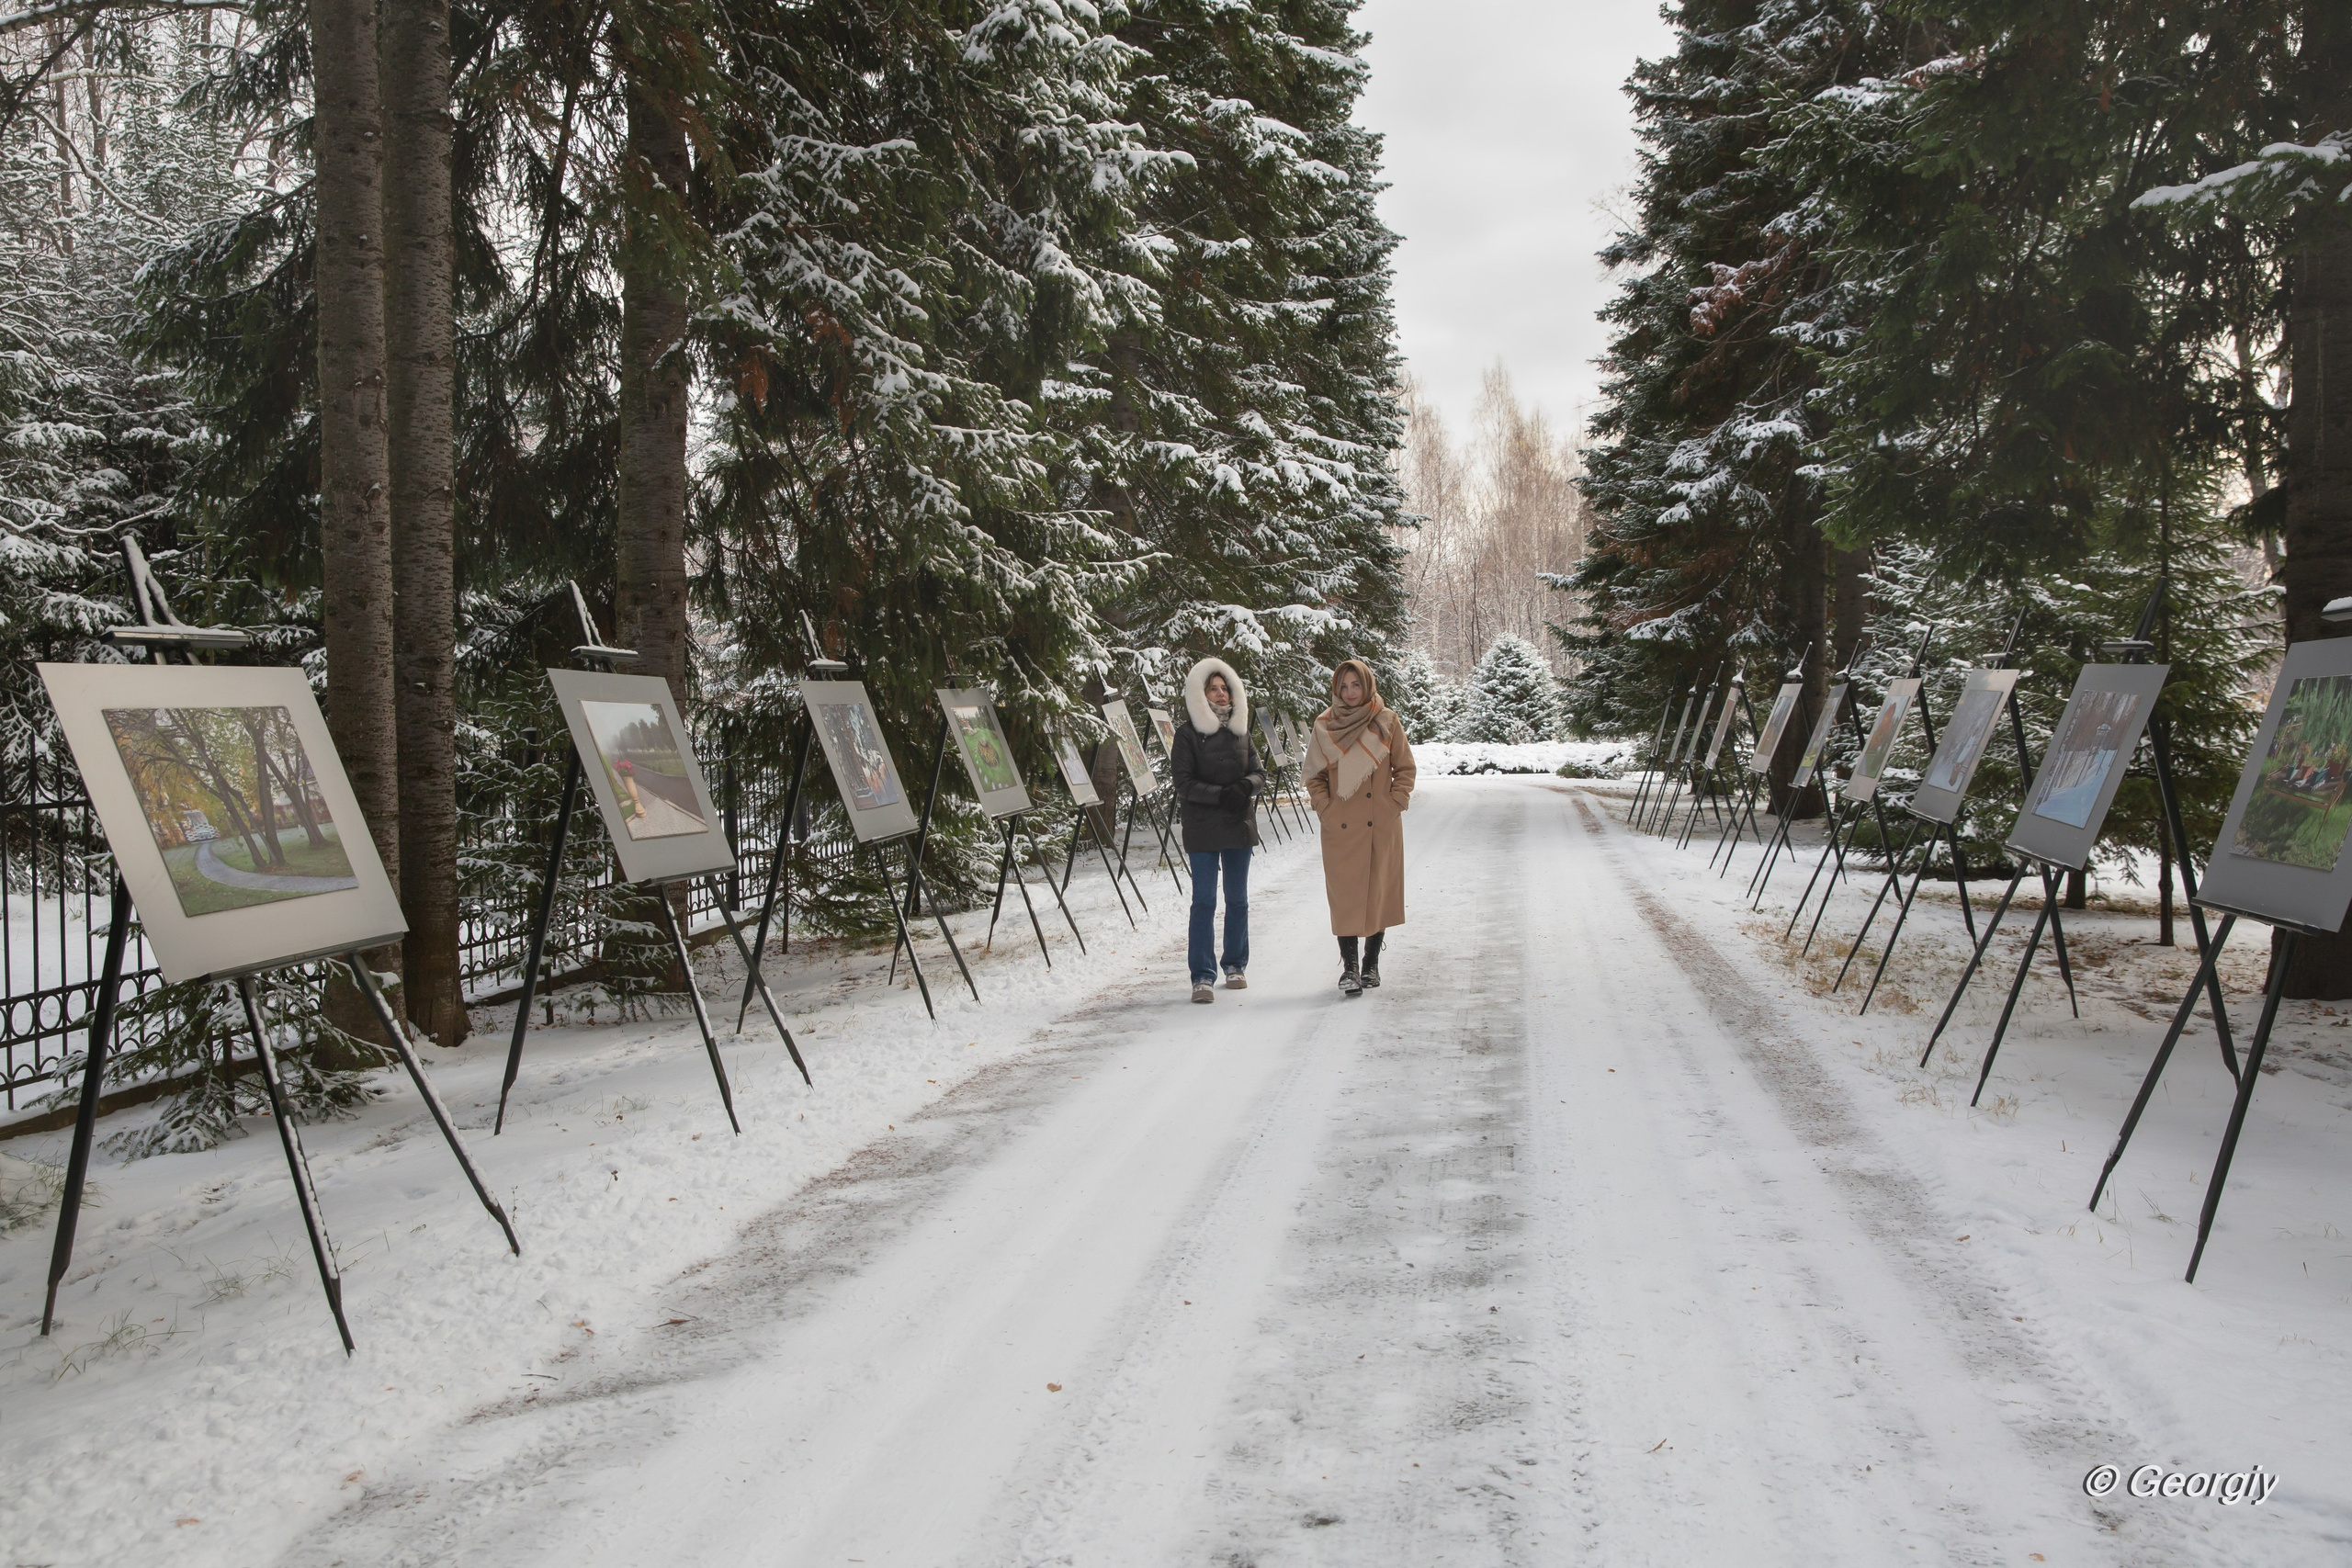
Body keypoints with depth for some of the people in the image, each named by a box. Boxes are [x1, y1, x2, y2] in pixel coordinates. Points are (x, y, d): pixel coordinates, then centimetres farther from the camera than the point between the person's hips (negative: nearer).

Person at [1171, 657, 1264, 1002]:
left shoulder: (1240, 731, 10)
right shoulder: (1188, 734, -3)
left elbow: (1259, 773, 9)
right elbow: (1183, 782, -9)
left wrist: (1246, 786, -13)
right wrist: (1220, 795, -20)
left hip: (1239, 825, 4)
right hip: (1203, 829, -4)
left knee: (1237, 899, 11)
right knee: (1204, 901, -6)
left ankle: (1236, 965, 25)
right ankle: (1203, 976, -5)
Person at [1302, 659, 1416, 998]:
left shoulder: (1387, 722, 1)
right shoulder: (1325, 726, 2)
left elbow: (1405, 768, 7)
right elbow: (1314, 775, 9)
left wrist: (1395, 804, -3)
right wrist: (1326, 809, -2)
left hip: (1382, 827, 1)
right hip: (1340, 827, -1)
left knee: (1380, 892, 7)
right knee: (1345, 896, -4)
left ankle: (1371, 962, 21)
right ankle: (1349, 967, -1)